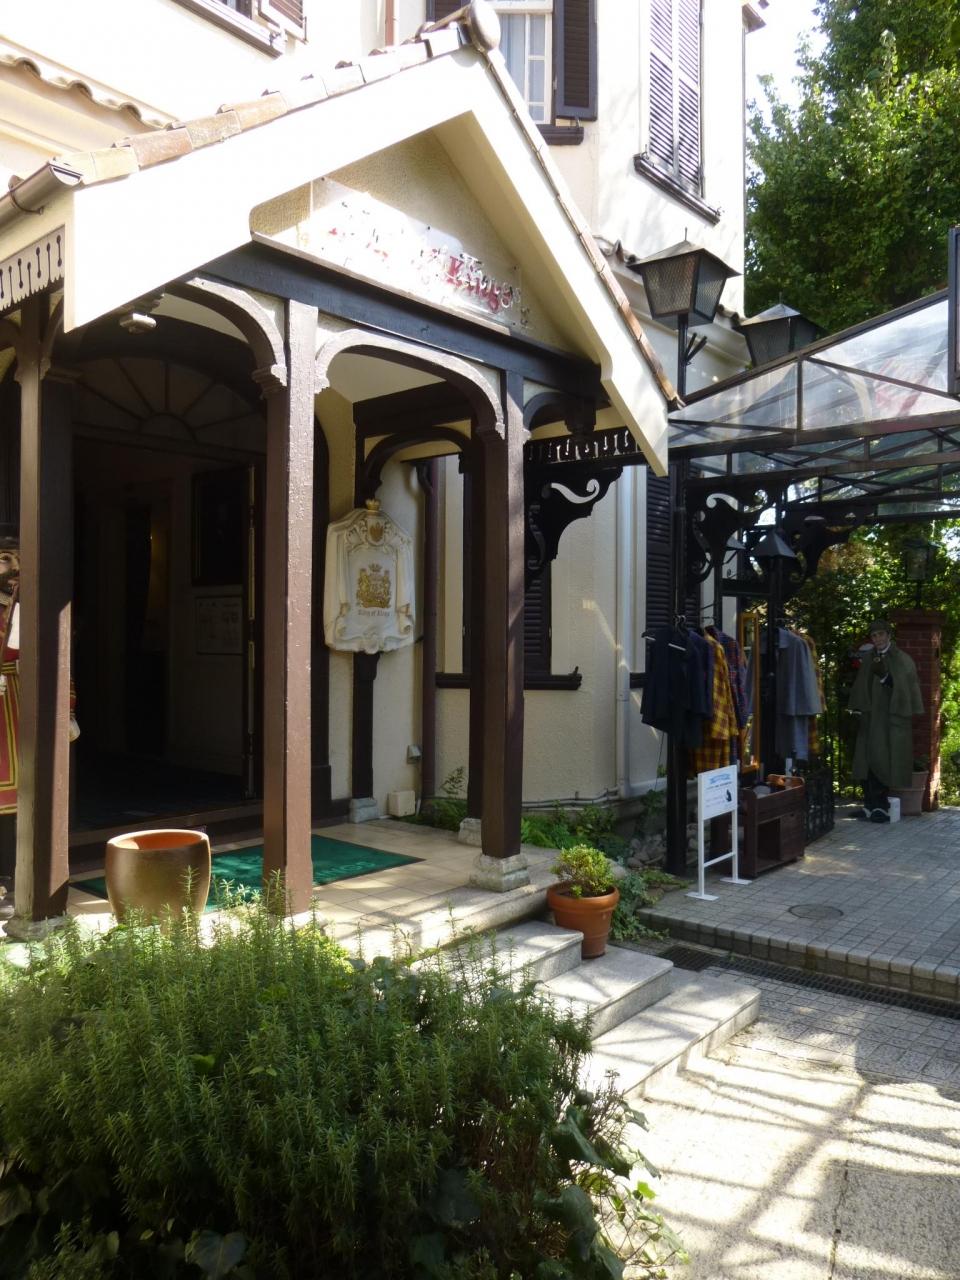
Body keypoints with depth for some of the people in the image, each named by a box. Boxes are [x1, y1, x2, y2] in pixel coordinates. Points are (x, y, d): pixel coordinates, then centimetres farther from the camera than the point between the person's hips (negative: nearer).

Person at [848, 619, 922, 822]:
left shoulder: (901, 659, -2)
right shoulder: (868, 658, 12)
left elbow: (905, 687, -11)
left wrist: (884, 676, -25)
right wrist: (859, 710, 9)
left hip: (891, 717, -5)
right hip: (870, 716, 5)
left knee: (882, 759, -10)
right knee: (867, 760, 2)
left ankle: (882, 806, -4)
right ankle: (870, 804, 7)